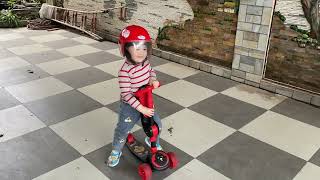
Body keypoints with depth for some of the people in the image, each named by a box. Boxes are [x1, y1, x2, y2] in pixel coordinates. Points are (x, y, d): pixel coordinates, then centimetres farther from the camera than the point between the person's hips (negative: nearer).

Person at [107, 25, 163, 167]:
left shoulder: (145, 62, -9)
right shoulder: (125, 71, -29)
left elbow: (151, 71, 14)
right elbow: (126, 94, -28)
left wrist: (153, 80, -8)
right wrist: (141, 108, -29)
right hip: (130, 106, -6)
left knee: (156, 125, 15)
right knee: (122, 130, 8)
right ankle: (116, 151, 37)